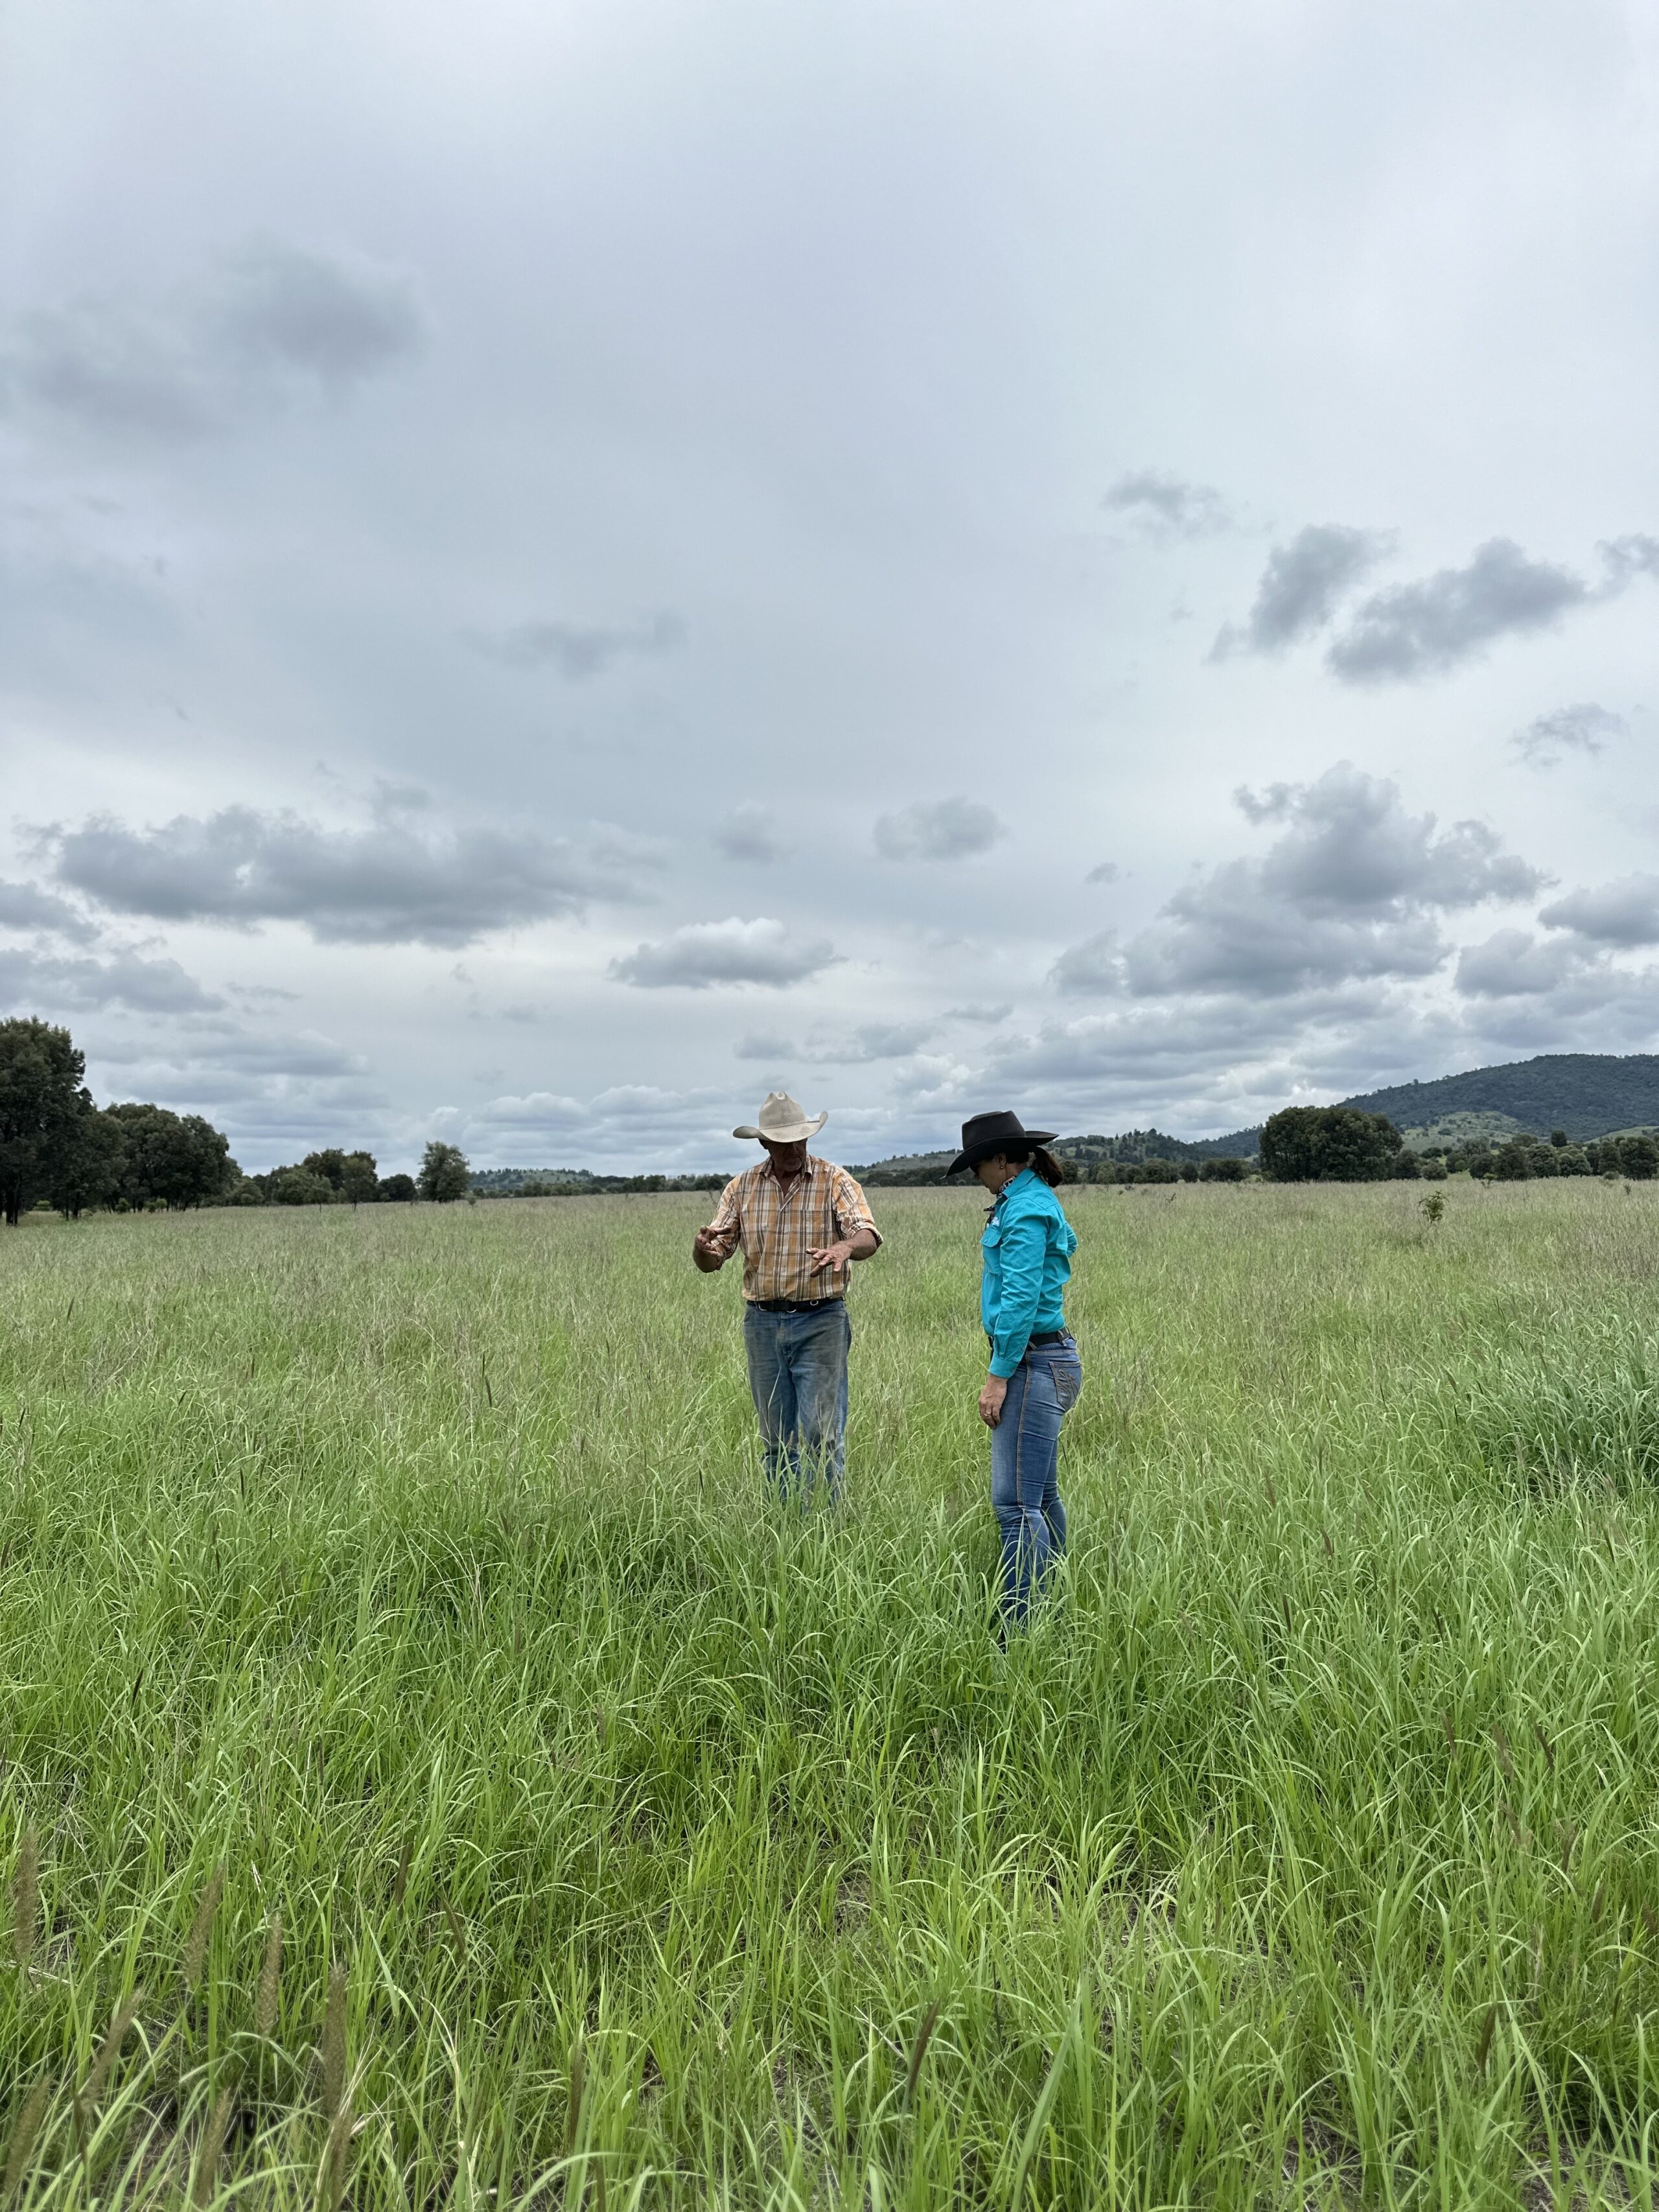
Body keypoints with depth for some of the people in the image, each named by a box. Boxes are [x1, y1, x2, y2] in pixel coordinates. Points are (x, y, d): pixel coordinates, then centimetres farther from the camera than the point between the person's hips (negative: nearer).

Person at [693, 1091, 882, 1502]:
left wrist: (845, 1246, -41)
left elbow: (868, 1237, -17)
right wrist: (702, 1248, -21)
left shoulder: (834, 1180, -3)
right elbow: (711, 1261, 4)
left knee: (821, 1434, -3)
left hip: (820, 1322, -3)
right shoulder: (742, 1187, 6)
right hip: (762, 1324, 3)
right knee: (776, 1440, 12)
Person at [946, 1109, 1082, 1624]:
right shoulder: (1032, 1201, 16)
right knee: (1041, 1497, 16)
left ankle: (1021, 1626, -6)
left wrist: (998, 1375, -17)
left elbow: (1021, 1298, -21)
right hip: (1046, 1362, 11)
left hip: (1032, 1364, -11)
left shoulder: (1025, 1210, -15)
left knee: (1016, 1502, -9)